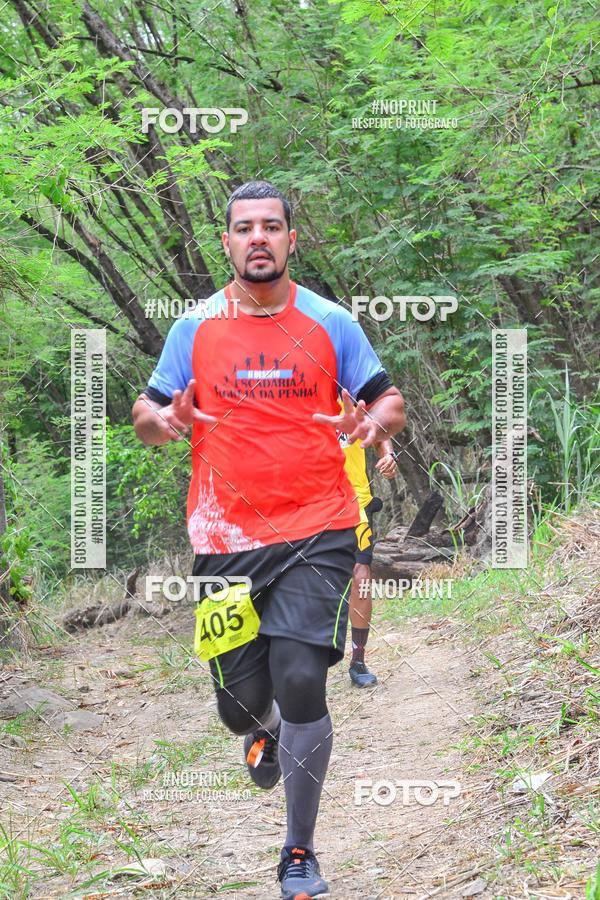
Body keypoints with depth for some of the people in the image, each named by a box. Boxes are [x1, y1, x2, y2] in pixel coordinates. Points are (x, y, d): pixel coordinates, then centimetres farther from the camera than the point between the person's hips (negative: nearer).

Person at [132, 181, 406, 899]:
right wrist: (163, 421, -14)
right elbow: (145, 414, 9)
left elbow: (390, 401, 8)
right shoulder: (196, 327, 5)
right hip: (226, 539, 2)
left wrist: (376, 421, -16)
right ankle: (266, 731, 47)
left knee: (300, 683, -16)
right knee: (241, 702, 5)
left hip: (317, 534, -1)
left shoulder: (329, 322, 3)